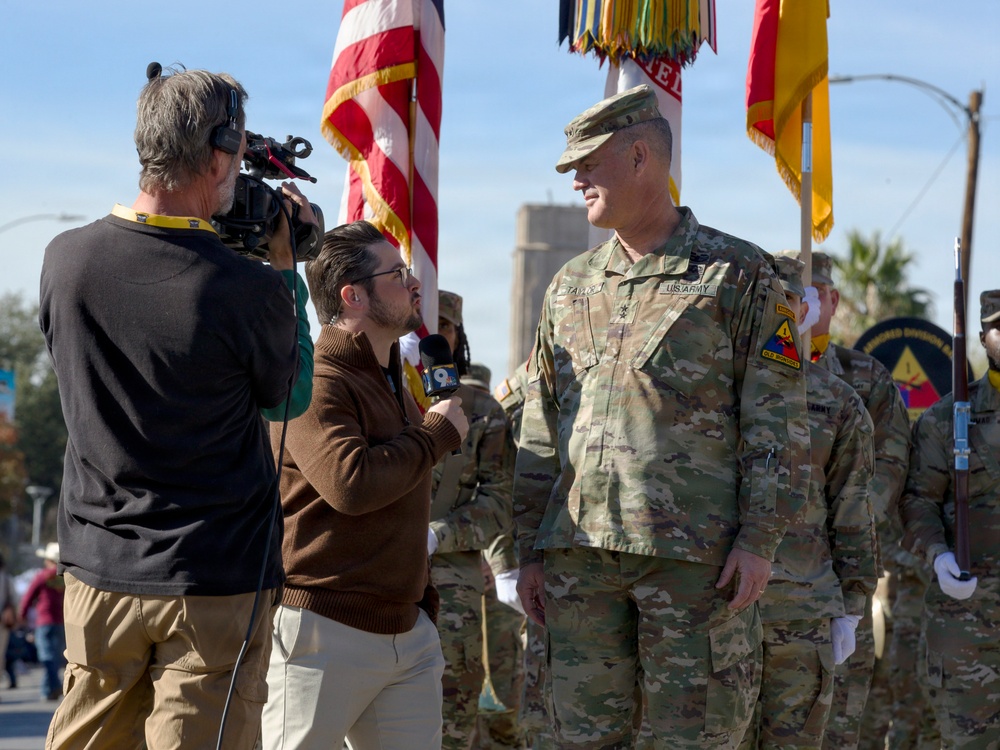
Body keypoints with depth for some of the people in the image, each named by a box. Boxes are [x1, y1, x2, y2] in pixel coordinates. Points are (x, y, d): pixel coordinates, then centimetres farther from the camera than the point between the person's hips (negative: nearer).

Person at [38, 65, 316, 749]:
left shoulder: (66, 259, -5)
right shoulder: (250, 290, -19)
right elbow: (286, 394, 2)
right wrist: (283, 269, 12)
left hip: (99, 570, 4)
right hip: (218, 585, -4)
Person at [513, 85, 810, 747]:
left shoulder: (737, 274, 0)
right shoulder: (570, 287, 15)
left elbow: (777, 420, -4)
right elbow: (541, 429, 17)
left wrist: (760, 540, -11)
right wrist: (530, 550, 12)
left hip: (696, 558, -5)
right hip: (579, 555, 5)